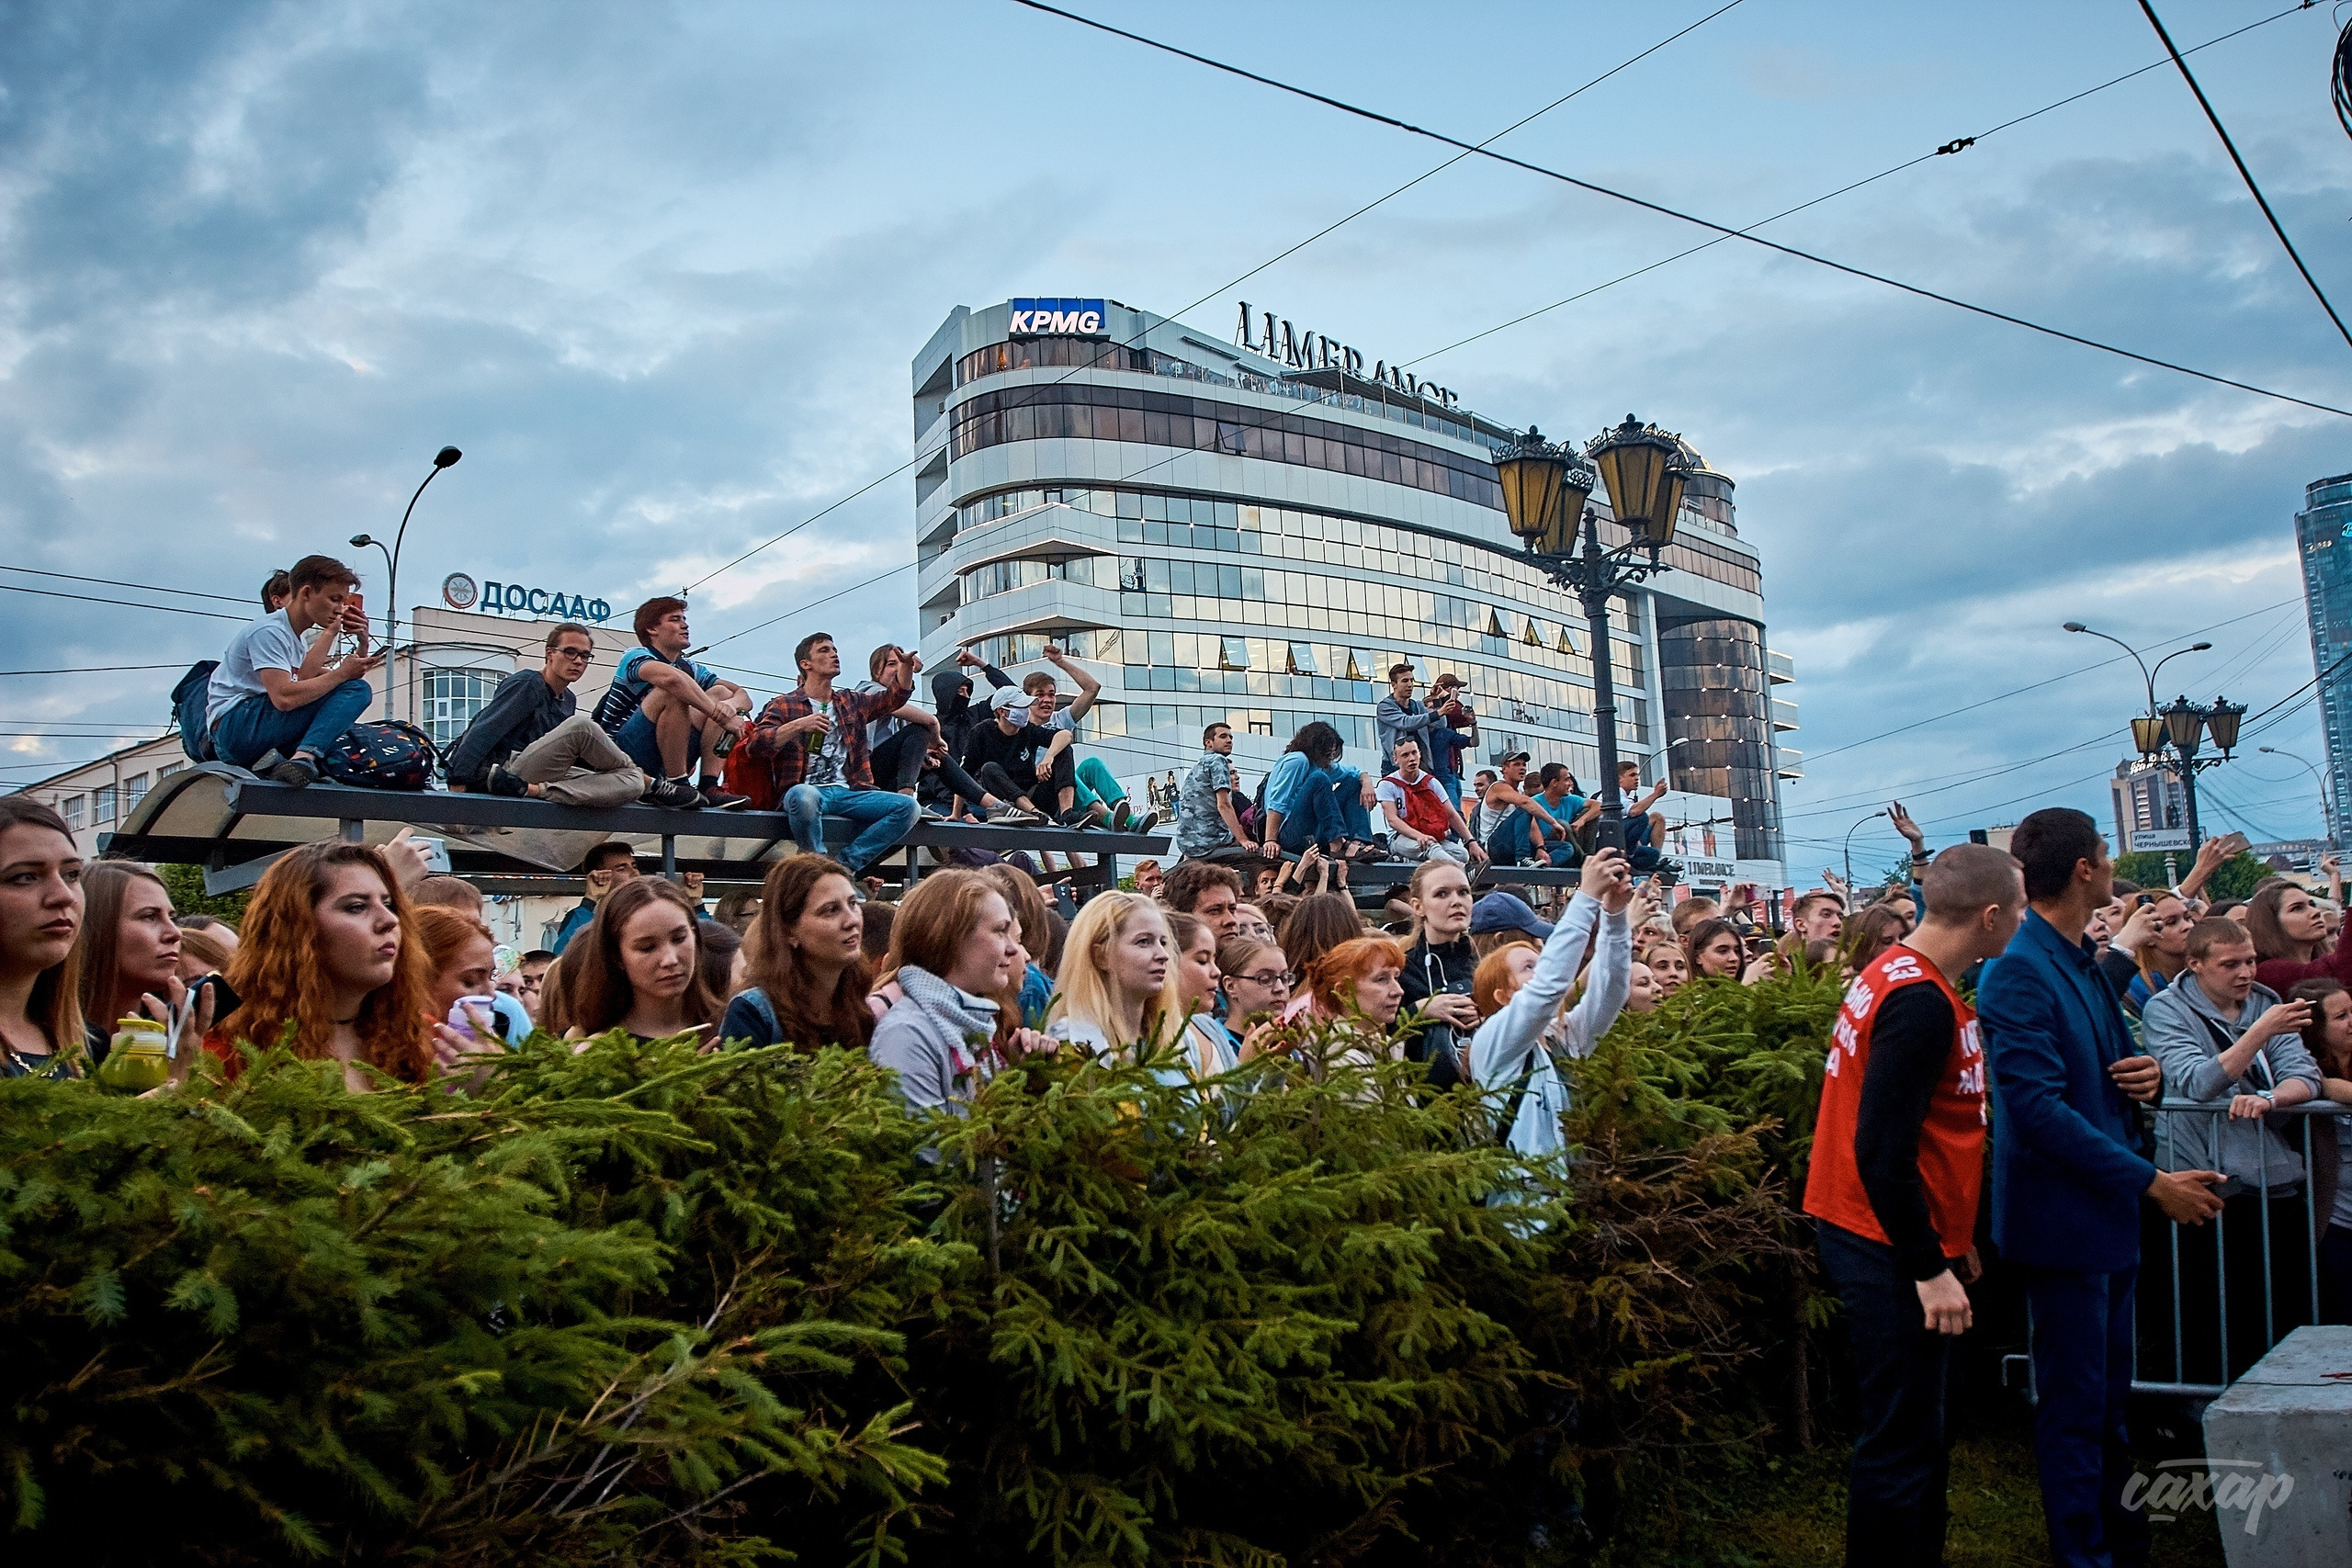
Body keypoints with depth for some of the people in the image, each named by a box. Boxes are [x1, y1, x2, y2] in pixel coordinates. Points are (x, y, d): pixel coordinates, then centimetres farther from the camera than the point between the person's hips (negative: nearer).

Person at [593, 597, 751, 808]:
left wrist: (732, 705, -17)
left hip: (663, 765, 7)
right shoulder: (636, 657, -6)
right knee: (673, 693, -26)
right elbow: (670, 677, -31)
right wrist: (720, 715, -29)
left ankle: (710, 786, -14)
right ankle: (678, 785, -24)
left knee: (720, 693, 1)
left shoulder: (690, 668, 16)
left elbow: (743, 696, 7)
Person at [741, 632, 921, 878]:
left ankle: (845, 865, -21)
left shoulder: (851, 703, 25)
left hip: (848, 793, 5)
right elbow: (754, 746, -2)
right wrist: (798, 725, -14)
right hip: (808, 790, -4)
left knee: (908, 807, -19)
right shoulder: (784, 705, 11)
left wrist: (906, 664, -2)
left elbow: (895, 696, 16)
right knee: (804, 796, -41)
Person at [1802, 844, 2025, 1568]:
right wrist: (1929, 1267, -20)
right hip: (1894, 1252, -10)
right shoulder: (1921, 1003, -21)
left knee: (1919, 1431, 19)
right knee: (1903, 1445, 0)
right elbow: (1882, 1150, -25)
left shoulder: (1899, 974, 8)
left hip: (1890, 1236, 10)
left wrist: (1948, 1236, 19)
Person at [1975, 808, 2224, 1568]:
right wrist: (2151, 1180, -22)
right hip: (2064, 1216, -9)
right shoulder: (2018, 972, -20)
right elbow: (2038, 1107, -25)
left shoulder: (2083, 963, 10)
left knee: (2108, 1393, 21)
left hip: (2109, 1213, 9)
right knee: (2076, 1401, 4)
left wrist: (2148, 1075, -2)